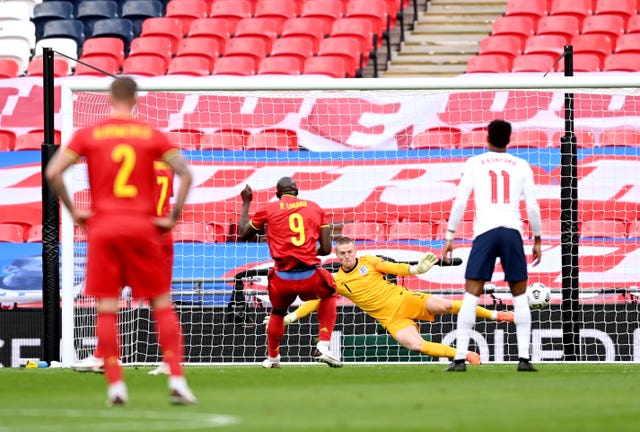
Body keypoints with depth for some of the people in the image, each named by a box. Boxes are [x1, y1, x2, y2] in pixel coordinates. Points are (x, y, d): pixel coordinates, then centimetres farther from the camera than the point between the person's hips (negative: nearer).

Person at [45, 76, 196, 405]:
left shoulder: (87, 135, 3)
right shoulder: (153, 135, 3)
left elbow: (52, 173, -6)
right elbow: (185, 174, -5)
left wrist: (73, 211, 3)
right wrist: (173, 218, 1)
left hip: (102, 228, 0)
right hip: (143, 226, 0)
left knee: (106, 309, 3)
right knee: (162, 304, 7)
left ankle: (115, 386, -3)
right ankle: (177, 381, 0)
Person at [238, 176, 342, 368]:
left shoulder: (267, 210, 6)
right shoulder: (315, 208, 10)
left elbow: (243, 235, 21)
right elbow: (326, 249, 6)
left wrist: (246, 203, 32)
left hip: (283, 279, 0)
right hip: (310, 277, 0)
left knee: (278, 312, 32)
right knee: (329, 294, 33)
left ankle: (272, 357, 43)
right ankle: (323, 348, 20)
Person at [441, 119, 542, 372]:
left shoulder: (474, 164, 9)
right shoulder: (521, 166, 11)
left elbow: (460, 202, 2)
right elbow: (532, 207, 9)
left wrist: (449, 237, 6)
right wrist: (537, 240, 19)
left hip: (484, 231, -1)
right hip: (512, 230, 1)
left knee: (471, 295, -2)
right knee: (520, 295, 10)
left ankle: (460, 358, -10)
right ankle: (524, 357, 1)